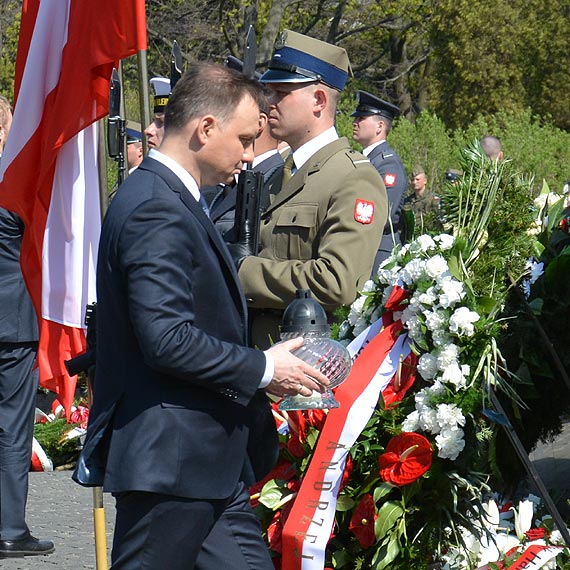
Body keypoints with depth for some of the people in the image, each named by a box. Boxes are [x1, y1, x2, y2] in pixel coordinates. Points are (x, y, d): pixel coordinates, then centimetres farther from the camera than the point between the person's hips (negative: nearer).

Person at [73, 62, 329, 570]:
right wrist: (262, 369, -14)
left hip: (207, 462, 11)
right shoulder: (156, 210, -18)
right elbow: (167, 339, -25)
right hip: (167, 458, -11)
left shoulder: (167, 200, 16)